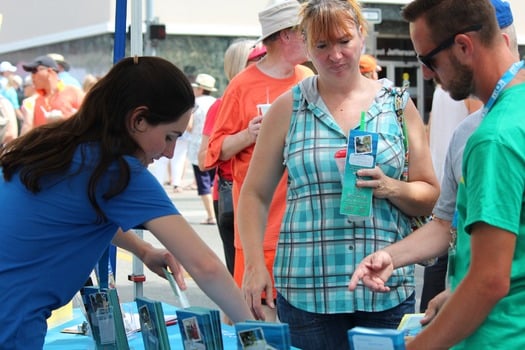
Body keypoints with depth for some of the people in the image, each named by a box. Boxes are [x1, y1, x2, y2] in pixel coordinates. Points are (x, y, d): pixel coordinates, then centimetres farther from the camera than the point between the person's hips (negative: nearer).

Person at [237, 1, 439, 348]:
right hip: (307, 290, -1)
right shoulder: (288, 108, 5)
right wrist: (254, 265, -5)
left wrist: (391, 188, -12)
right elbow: (255, 194, 7)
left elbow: (430, 197, 9)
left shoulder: (398, 104, 7)